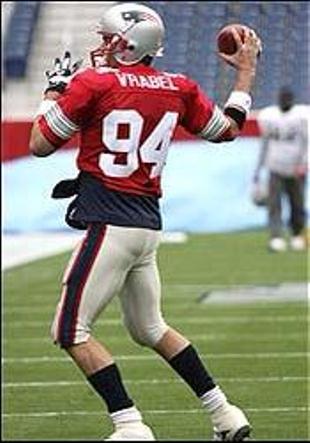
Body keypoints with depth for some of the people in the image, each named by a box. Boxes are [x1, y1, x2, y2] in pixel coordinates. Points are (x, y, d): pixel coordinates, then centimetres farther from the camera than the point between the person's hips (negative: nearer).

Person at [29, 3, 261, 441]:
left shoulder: (92, 84, -9)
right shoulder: (178, 89, 8)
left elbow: (40, 145, -3)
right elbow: (228, 129, 23)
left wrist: (55, 90, 12)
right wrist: (246, 70, 32)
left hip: (110, 224, -7)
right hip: (149, 225, 7)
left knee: (72, 331, -1)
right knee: (151, 329, 23)